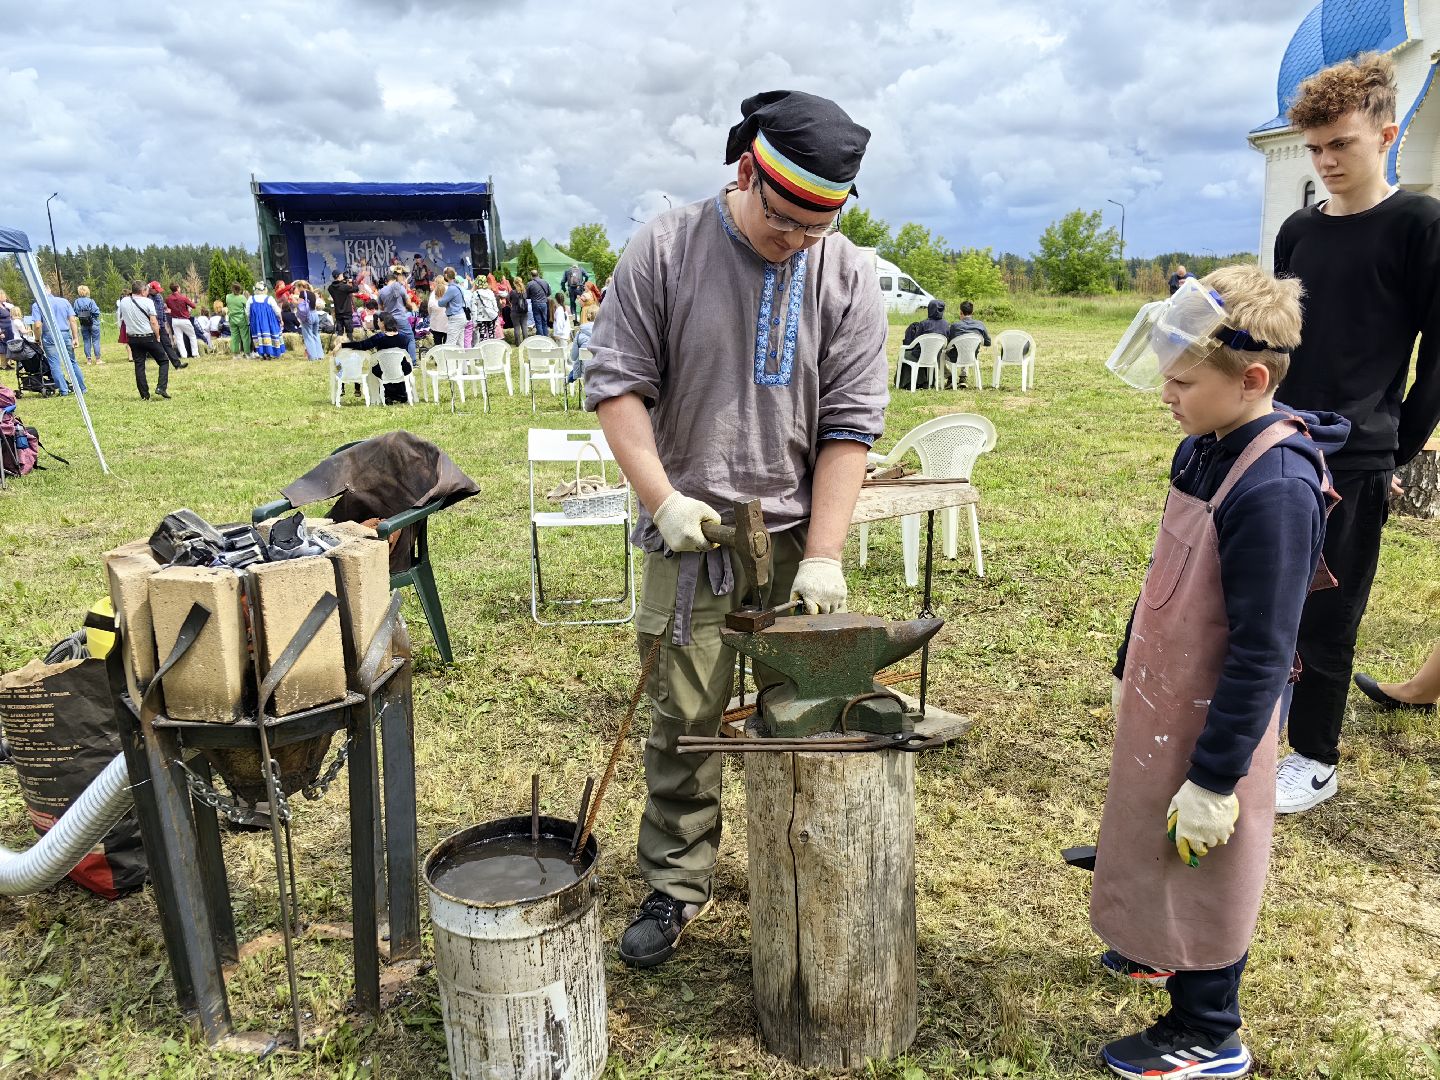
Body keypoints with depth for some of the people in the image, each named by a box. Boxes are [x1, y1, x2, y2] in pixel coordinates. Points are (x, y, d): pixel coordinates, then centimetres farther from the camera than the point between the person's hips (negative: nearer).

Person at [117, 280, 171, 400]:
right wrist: (158, 337, -5)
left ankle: (144, 395, 7)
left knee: (139, 365, 7)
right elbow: (154, 322, -13)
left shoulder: (123, 301, 4)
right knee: (164, 361, 8)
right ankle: (161, 387, -9)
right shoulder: (147, 302, -10)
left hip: (133, 338, 5)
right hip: (148, 337, -5)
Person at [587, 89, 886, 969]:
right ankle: (677, 885, 22)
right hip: (693, 532, -1)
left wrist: (823, 556, -11)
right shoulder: (665, 250, -3)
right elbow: (618, 381, -2)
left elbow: (850, 424, -4)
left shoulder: (848, 278, -1)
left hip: (802, 532, 1)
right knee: (685, 717, 3)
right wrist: (661, 497, -12)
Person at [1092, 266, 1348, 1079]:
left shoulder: (1275, 490, -28)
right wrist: (1130, 671, 19)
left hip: (1213, 722, -8)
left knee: (1202, 876, 10)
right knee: (1158, 851, 26)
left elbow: (1262, 653, -24)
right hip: (1163, 704, 8)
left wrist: (1214, 778, -19)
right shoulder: (1204, 450, -1)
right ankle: (1168, 952, 51)